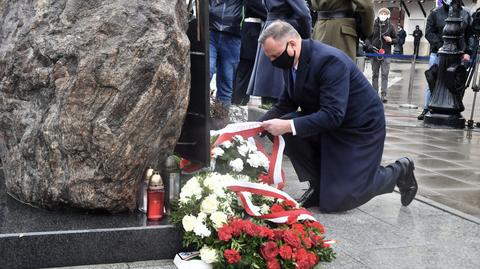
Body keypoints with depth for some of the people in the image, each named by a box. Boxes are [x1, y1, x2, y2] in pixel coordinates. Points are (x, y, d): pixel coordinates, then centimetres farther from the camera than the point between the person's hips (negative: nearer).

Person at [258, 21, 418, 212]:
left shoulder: (330, 60, -29)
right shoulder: (292, 62, -4)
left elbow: (332, 116, -34)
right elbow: (284, 105, 2)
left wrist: (288, 126, -39)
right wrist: (258, 125, -14)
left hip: (359, 128, -8)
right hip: (325, 123, 8)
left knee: (333, 202, -7)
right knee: (284, 130, -17)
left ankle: (398, 172, 12)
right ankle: (318, 184, 3)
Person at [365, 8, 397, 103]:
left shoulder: (390, 27, 3)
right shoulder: (373, 26, 2)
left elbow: (396, 39, 10)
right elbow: (367, 37, 6)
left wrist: (391, 40, -11)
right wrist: (369, 46, -12)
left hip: (386, 54, -1)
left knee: (385, 75, -4)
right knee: (375, 74, 8)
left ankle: (384, 94, -3)